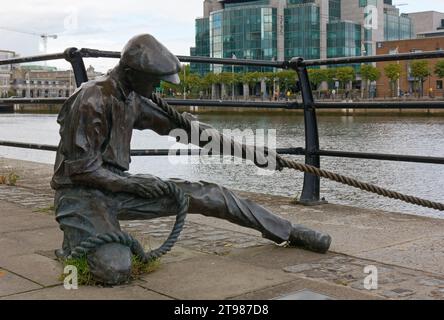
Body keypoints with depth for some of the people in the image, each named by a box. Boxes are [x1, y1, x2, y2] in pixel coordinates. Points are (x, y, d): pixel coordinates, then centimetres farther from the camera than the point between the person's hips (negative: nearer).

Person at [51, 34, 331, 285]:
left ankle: (288, 232, 12)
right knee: (116, 270, -32)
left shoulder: (131, 98, 4)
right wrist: (137, 184, -19)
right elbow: (81, 169, -20)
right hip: (82, 192, -7)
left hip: (117, 187, 7)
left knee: (208, 195, -1)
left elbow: (169, 122, 18)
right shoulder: (91, 100, -22)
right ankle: (75, 245, 4)